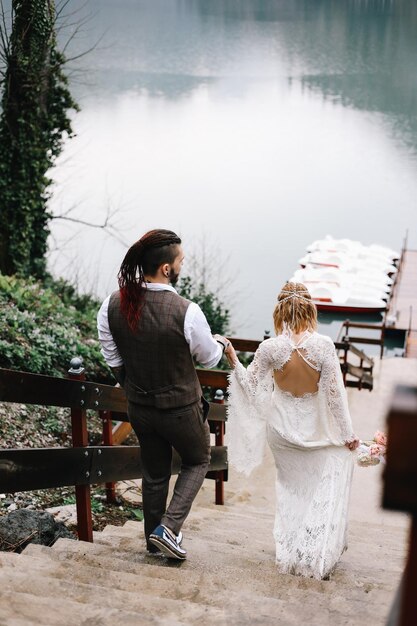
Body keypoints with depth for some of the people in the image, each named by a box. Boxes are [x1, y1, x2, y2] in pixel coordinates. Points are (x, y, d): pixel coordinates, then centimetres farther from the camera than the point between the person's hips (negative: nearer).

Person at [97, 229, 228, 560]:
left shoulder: (112, 305, -13)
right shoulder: (186, 312, -27)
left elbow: (113, 359, 0)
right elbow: (208, 359, -9)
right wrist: (219, 343, 15)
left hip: (139, 407, 5)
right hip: (181, 408, -4)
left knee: (154, 474, 23)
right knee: (198, 460, 24)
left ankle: (154, 540, 39)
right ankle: (168, 528, 11)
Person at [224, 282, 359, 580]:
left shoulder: (269, 348, -15)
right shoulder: (323, 345, -19)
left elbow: (251, 387, -4)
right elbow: (336, 393, -14)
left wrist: (234, 361, 8)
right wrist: (348, 434, -5)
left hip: (282, 432, 3)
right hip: (316, 430, -2)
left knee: (291, 488, 23)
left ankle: (291, 554, 30)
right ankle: (320, 554, 19)